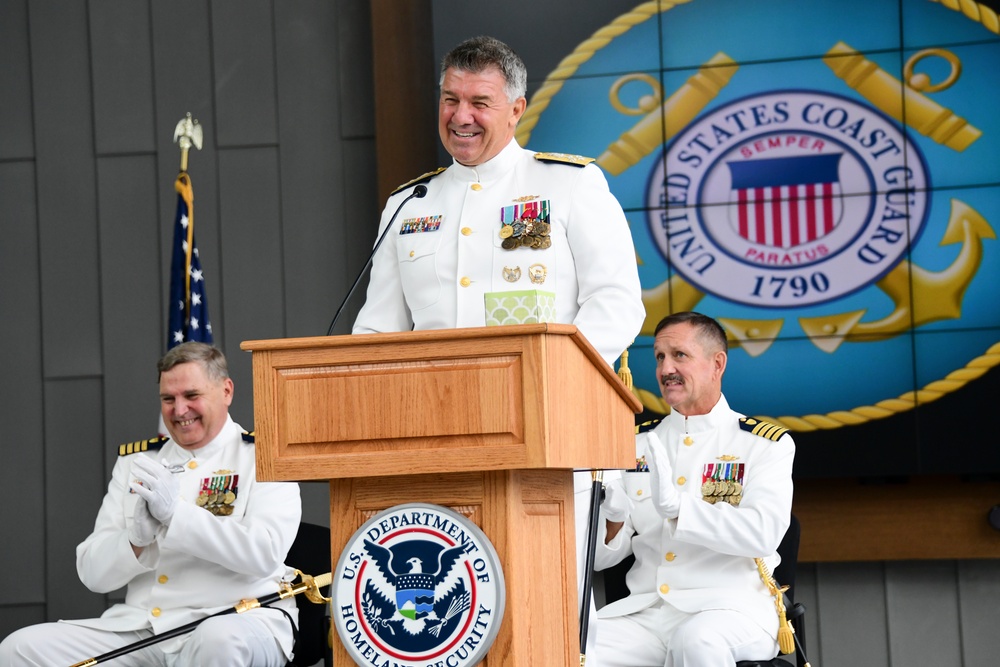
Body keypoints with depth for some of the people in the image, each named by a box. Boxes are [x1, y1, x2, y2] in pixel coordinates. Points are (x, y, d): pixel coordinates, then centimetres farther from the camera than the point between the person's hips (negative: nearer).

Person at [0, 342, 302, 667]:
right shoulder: (134, 461, 17)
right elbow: (92, 574, 11)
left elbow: (265, 553, -14)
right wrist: (137, 538, -11)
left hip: (237, 619, -4)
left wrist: (176, 512, -18)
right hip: (139, 626, 4)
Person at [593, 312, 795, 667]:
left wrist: (676, 507, -25)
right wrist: (612, 520, -10)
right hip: (645, 609, 3)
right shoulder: (637, 446, 17)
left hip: (730, 608, -3)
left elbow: (763, 533, -13)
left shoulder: (766, 445, 5)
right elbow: (600, 556, 14)